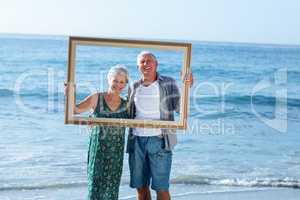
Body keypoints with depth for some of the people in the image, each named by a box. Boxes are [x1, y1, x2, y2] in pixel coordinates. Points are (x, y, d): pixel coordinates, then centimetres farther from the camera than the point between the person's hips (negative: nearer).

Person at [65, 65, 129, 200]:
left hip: (116, 153, 3)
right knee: (95, 185, -3)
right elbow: (75, 109, -10)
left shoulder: (126, 105, 7)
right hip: (97, 150, -2)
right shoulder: (96, 99, -1)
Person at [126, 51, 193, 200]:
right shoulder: (134, 87, 11)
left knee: (161, 188, -3)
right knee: (141, 187, 10)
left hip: (159, 140, -4)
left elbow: (179, 108, -8)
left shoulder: (168, 83, 0)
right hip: (137, 140, 4)